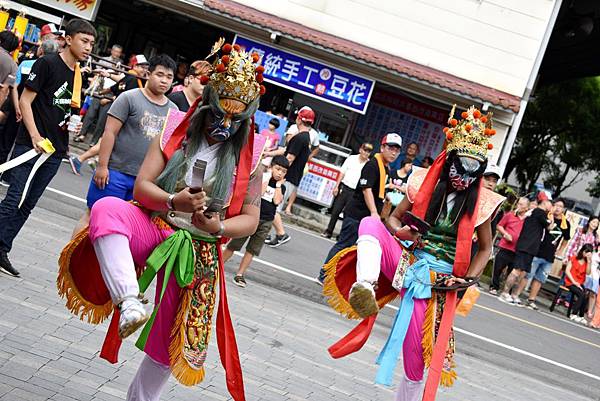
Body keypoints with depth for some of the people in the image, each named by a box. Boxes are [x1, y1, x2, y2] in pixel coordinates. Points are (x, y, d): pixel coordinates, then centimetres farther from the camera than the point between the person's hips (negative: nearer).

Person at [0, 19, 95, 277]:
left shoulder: (79, 76, 15)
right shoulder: (47, 64, -6)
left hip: (56, 150, 7)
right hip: (30, 145, -7)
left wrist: (73, 124, 4)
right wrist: (35, 136, -17)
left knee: (27, 205, 8)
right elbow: (25, 101, -8)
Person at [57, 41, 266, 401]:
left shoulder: (249, 157, 0)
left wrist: (218, 226, -20)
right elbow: (142, 186, -5)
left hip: (198, 249, 1)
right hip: (153, 227, 0)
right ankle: (130, 303, -43)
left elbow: (250, 219, 2)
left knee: (168, 341, 6)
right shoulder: (176, 132, 0)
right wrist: (173, 201, -27)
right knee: (107, 209, -34)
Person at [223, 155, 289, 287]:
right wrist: (267, 178, -13)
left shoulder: (281, 187, 6)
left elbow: (277, 201, -10)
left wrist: (278, 184, -6)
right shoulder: (261, 177, -3)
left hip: (266, 222, 3)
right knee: (233, 245, 2)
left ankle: (240, 274, 12)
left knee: (252, 250, 5)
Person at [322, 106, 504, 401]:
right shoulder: (425, 183, 1)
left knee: (415, 352, -5)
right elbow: (394, 217, 10)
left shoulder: (480, 202, -2)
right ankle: (366, 288, -45)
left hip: (437, 279, -2)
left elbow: (485, 249, 10)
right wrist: (398, 231, -13)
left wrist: (469, 279, -7)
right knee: (370, 223, -25)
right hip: (407, 260, 2)